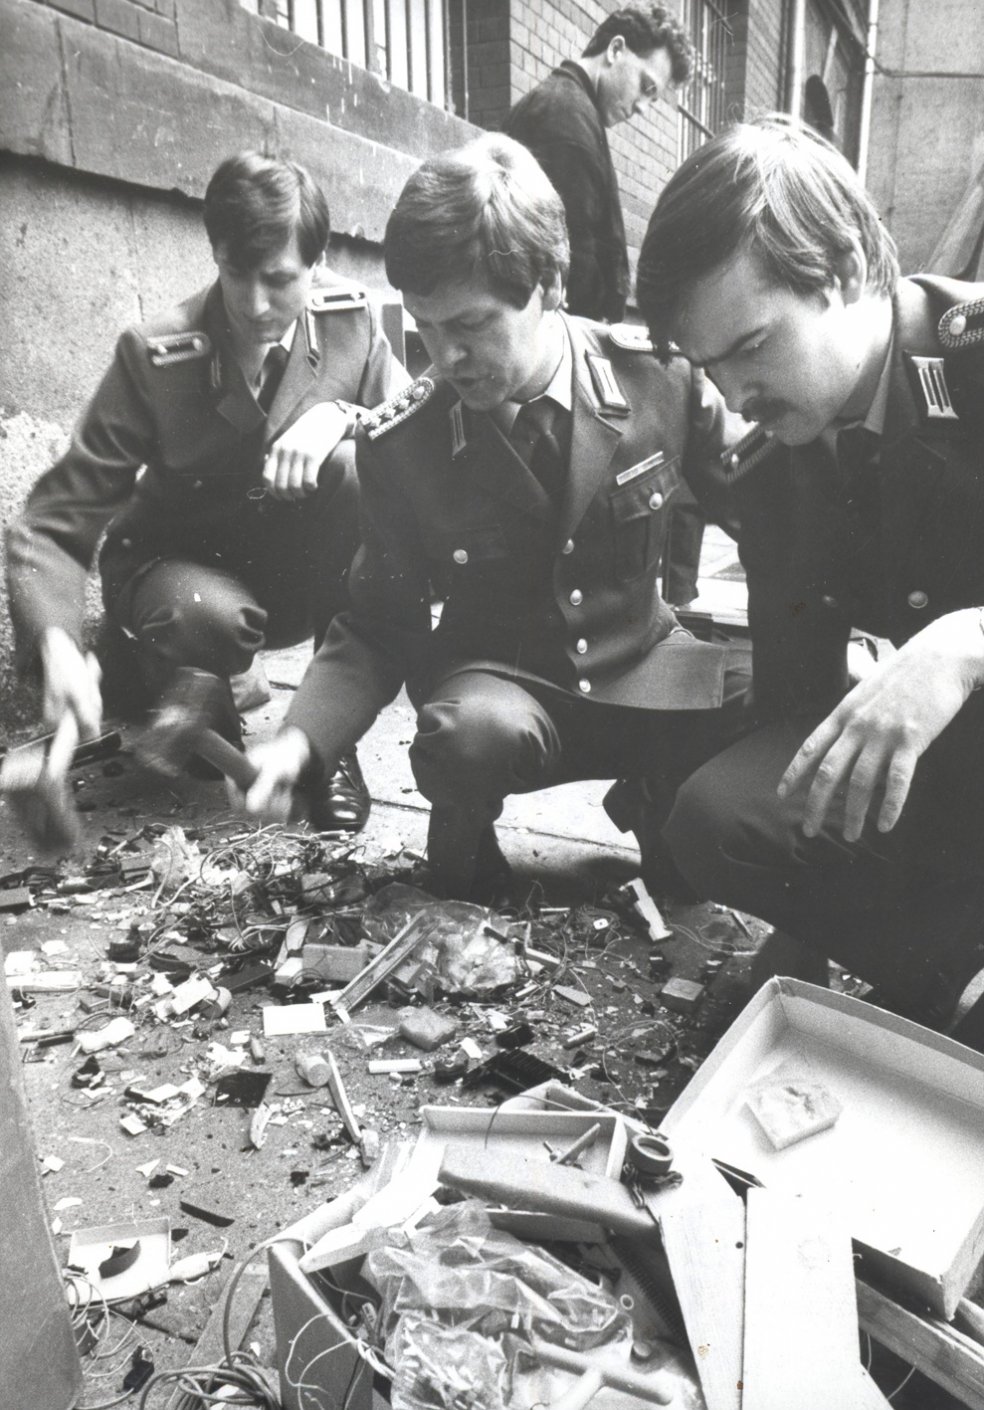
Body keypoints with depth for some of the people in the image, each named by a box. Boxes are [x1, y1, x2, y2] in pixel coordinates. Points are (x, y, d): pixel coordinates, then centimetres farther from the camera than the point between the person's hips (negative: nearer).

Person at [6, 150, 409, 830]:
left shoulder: (351, 319, -12)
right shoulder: (155, 355, -19)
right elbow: (54, 522, -19)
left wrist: (341, 416, -30)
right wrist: (57, 644, -38)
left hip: (298, 578, 3)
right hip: (181, 566, -2)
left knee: (358, 465, -28)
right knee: (207, 617, -39)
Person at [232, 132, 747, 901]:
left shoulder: (659, 374, -12)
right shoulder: (398, 444, -11)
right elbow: (377, 632, -5)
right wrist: (301, 740, -21)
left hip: (642, 669, 2)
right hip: (498, 681, -1)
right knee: (472, 730, -36)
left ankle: (659, 798, 10)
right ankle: (462, 837, 0)